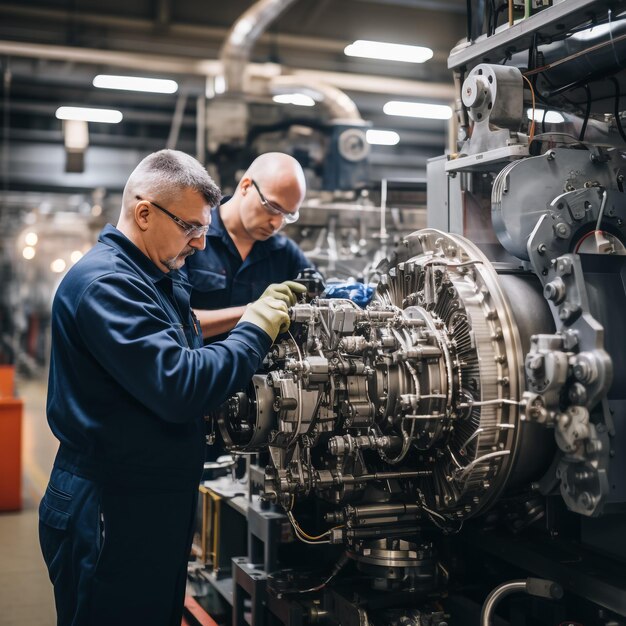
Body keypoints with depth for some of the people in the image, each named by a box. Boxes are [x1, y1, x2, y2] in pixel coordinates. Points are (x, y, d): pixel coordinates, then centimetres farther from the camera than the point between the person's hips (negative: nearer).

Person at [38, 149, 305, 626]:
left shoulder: (160, 278, 14)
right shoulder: (105, 283, -20)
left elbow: (189, 363, 14)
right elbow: (179, 388, -29)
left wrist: (263, 326, 1)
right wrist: (254, 331, -18)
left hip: (160, 506, 10)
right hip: (109, 514, -10)